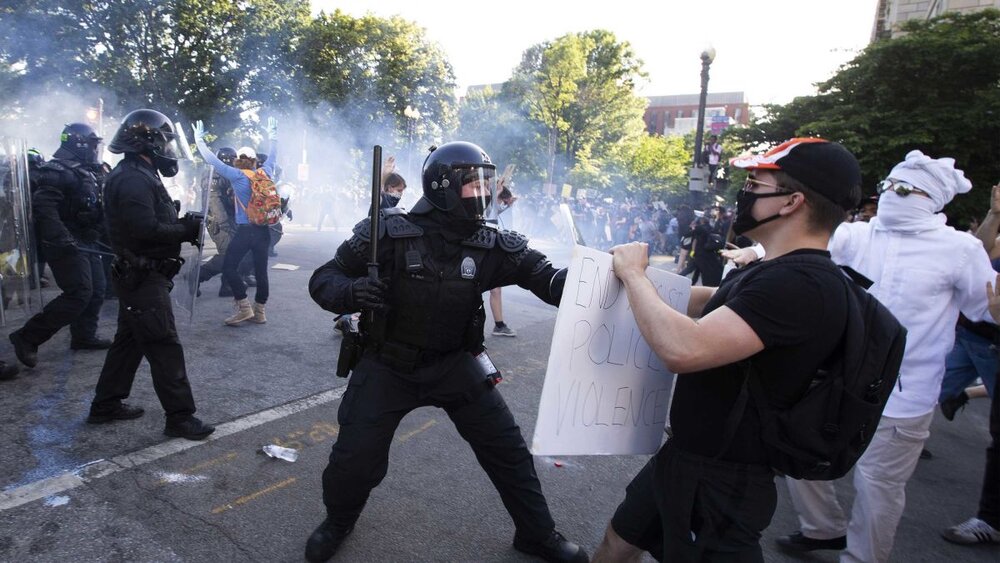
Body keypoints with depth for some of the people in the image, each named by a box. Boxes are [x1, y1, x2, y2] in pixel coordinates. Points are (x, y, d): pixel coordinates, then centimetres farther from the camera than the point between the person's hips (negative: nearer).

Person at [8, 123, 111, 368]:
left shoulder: (84, 171, 17)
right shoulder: (57, 171, -14)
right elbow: (43, 206, -25)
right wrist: (61, 238, -32)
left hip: (85, 242, 10)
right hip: (67, 245, -10)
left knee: (96, 290, 12)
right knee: (79, 293, -14)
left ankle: (84, 335, 23)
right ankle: (27, 337, -5)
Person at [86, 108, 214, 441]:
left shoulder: (138, 175, 15)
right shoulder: (133, 179, -19)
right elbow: (147, 230, -27)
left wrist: (182, 224, 1)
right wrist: (187, 230, -16)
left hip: (140, 276, 11)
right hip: (144, 278, -11)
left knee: (129, 340, 19)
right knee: (164, 346, -6)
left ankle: (105, 406, 31)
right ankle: (180, 416, 0)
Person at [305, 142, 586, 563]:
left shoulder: (491, 246, -9)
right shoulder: (389, 232, -16)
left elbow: (548, 279, -14)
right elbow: (322, 279, -10)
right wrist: (351, 292, -33)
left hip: (453, 364, 3)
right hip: (388, 366, -2)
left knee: (507, 448, 5)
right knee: (354, 460, -1)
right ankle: (338, 523, 36)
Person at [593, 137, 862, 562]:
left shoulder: (803, 284, -27)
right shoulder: (775, 275, 6)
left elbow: (684, 350, -37)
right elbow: (703, 304, 19)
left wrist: (633, 273, -21)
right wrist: (634, 274, 4)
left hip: (721, 480, -9)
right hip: (683, 456, 9)